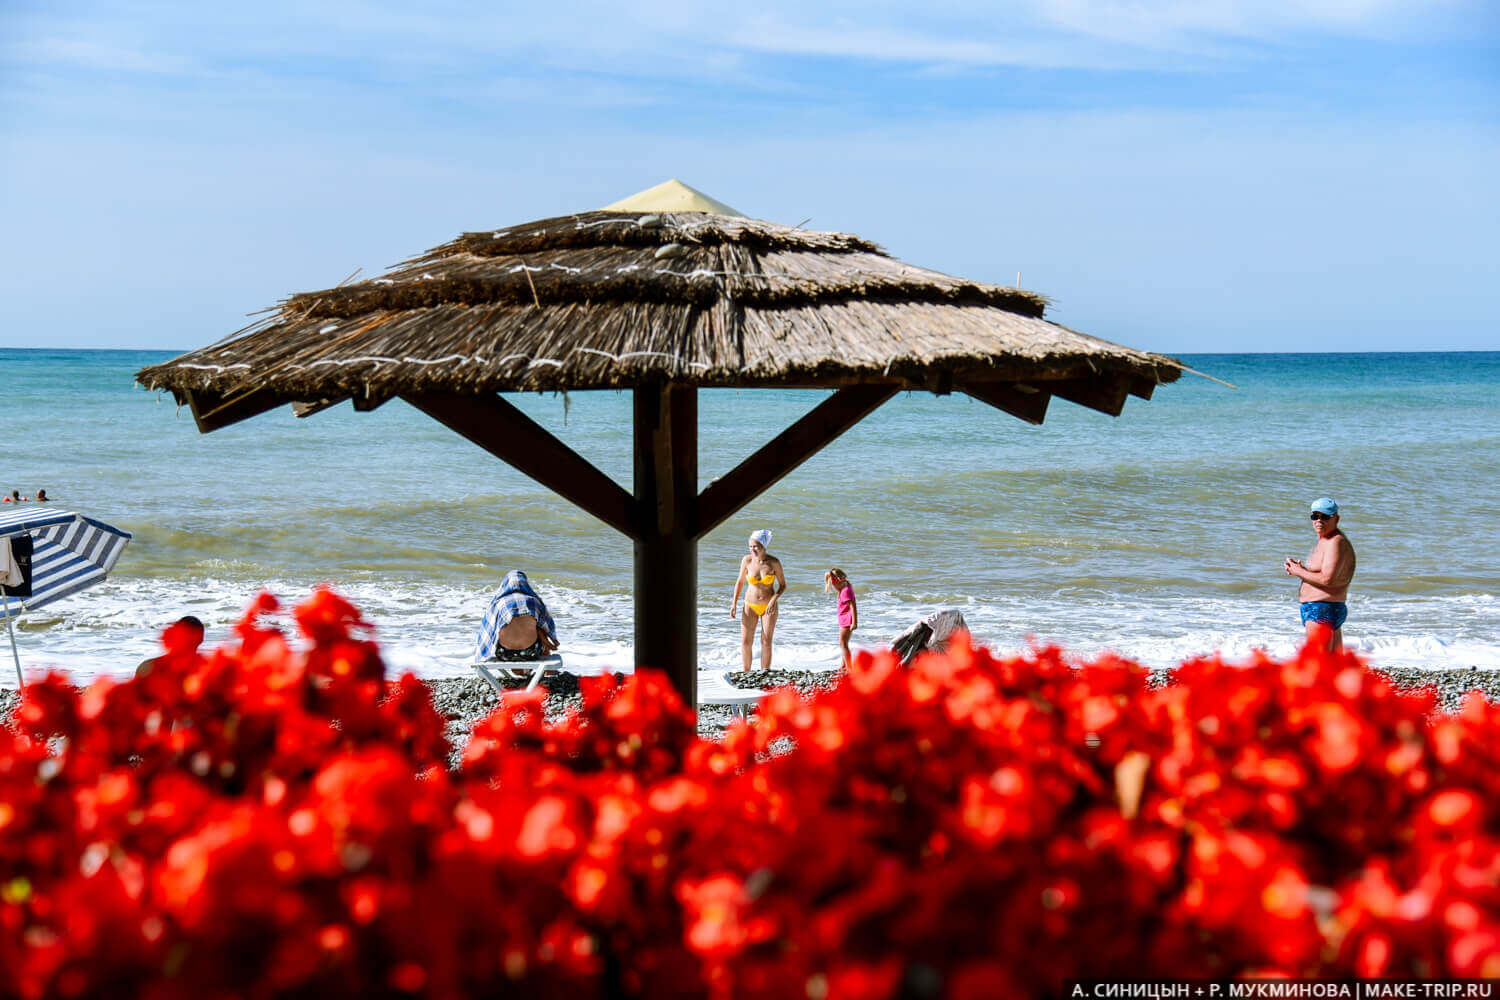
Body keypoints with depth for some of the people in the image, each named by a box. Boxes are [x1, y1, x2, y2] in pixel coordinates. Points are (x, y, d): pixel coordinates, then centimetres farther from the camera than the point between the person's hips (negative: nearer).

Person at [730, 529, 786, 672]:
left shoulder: (774, 562, -14)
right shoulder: (747, 560, -9)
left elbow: (783, 586, -6)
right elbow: (740, 581, 6)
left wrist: (773, 600, -22)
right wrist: (734, 603, 0)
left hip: (769, 606, -2)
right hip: (750, 606, 2)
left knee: (766, 642, -5)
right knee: (745, 642, -3)